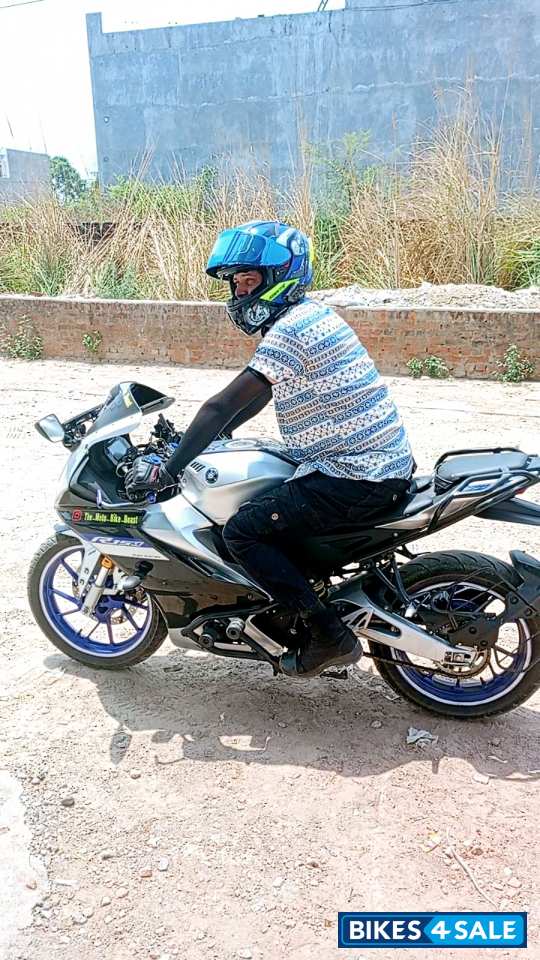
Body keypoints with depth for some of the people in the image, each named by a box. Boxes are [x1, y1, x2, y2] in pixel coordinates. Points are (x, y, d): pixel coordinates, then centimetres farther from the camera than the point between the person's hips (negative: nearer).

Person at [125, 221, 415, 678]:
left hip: (356, 478, -10)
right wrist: (195, 438, 22)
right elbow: (253, 399, 21)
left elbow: (223, 405, -19)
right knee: (267, 507, 24)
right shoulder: (313, 314, 15)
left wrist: (168, 471, -13)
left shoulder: (291, 328, -16)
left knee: (243, 531, -10)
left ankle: (331, 635, -5)